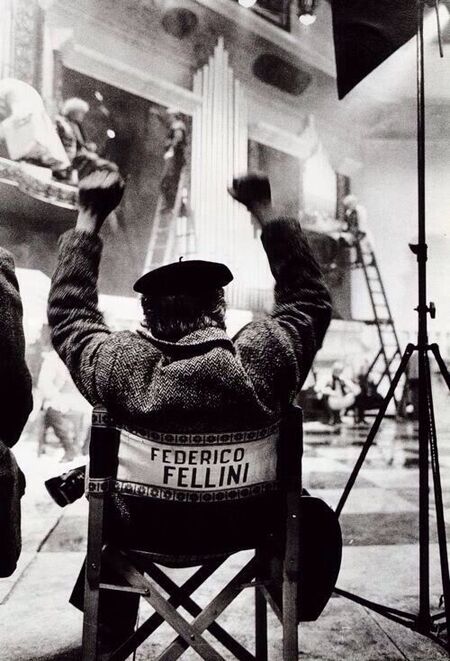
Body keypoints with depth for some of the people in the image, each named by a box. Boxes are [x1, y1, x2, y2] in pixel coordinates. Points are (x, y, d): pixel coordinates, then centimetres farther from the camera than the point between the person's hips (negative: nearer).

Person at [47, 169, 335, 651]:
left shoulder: (120, 364, -24)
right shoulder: (261, 360, -25)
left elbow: (66, 313, -3)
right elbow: (310, 298, -5)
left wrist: (89, 220, 1)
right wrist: (265, 211, -1)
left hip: (146, 530, 1)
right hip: (243, 528, 0)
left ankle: (110, 636, 50)